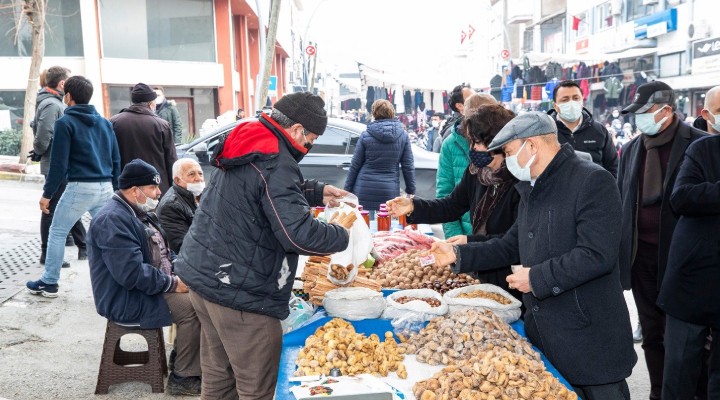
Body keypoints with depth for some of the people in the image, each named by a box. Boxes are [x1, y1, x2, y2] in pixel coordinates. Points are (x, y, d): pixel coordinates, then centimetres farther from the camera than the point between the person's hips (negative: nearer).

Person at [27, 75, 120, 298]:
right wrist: (115, 189, 18)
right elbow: (116, 160, 12)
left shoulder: (65, 122, -4)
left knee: (57, 233, 11)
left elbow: (59, 163, -9)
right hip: (105, 187, 5)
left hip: (80, 187, -5)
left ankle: (49, 283, 17)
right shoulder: (105, 123, 13)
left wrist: (47, 194, -3)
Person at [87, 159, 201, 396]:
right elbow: (132, 273, -29)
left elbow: (160, 252, 19)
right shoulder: (113, 220, -21)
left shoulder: (140, 213, 12)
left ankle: (182, 356, 10)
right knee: (193, 308, -19)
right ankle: (183, 378, -7)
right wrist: (173, 283, -20)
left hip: (151, 287, 10)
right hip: (127, 301, -10)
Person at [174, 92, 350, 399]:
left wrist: (317, 193, 19)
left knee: (218, 375, 22)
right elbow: (299, 234, -26)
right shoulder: (275, 164, -20)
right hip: (237, 290, -10)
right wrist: (343, 236, -10)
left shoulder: (249, 146, 9)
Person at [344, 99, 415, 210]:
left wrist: (347, 189, 9)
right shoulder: (403, 136, 2)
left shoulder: (365, 136, -1)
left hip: (365, 191, -1)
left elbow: (355, 165, 2)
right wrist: (411, 191, 11)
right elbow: (408, 166, 3)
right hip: (390, 191, 1)